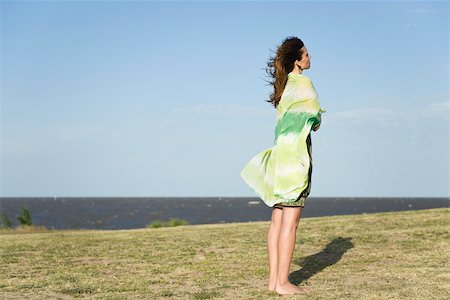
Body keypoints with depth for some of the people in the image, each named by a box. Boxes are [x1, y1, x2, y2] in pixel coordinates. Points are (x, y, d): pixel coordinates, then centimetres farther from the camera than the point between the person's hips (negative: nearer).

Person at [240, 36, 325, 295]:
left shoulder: (282, 84, 17)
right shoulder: (303, 82, -7)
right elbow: (316, 119, -5)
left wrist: (311, 123, 5)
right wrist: (315, 123, 15)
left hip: (280, 152, 8)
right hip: (296, 153, -8)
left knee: (278, 221, 7)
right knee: (290, 222, -8)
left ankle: (274, 279, 8)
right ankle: (283, 282, -8)